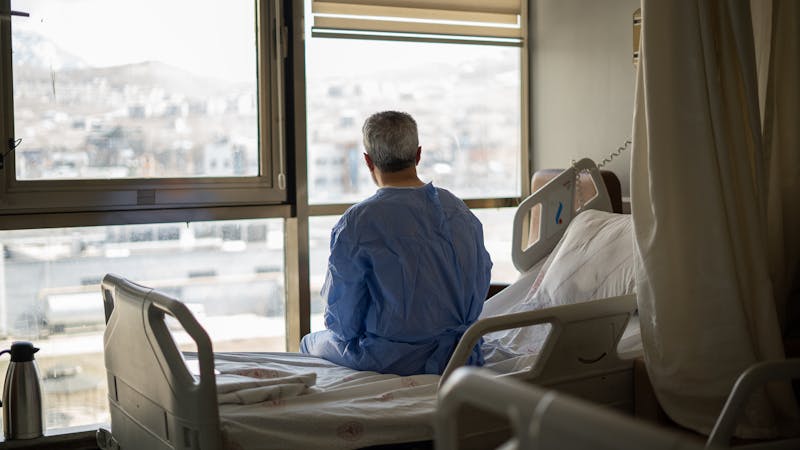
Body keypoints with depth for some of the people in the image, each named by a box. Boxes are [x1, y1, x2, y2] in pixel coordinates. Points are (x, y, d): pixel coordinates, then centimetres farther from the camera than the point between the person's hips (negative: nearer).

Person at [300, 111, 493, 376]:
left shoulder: (356, 224, -19)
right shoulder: (462, 212, -2)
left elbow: (343, 317, -12)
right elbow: (481, 282, 8)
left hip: (390, 361, -5)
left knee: (311, 343, 24)